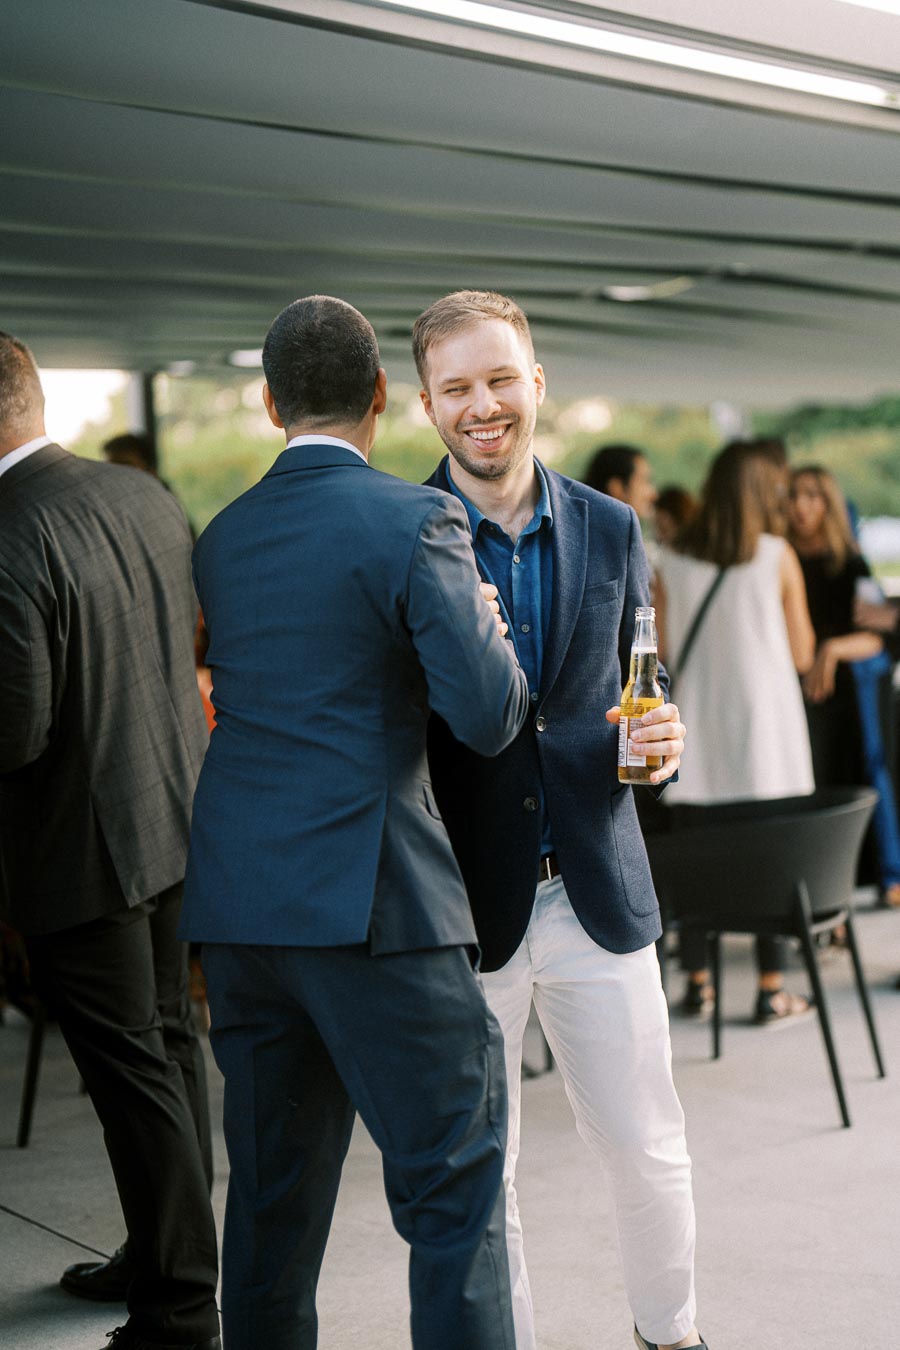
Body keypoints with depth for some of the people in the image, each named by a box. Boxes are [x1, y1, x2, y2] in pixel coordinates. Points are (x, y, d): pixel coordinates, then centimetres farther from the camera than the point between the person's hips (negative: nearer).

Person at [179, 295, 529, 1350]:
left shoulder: (221, 538, 12)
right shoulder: (416, 521, -8)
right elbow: (489, 716, -13)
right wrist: (488, 625, 6)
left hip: (238, 904, 7)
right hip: (373, 903, -6)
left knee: (273, 1182, 15)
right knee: (454, 1183, 2)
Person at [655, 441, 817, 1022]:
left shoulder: (672, 562, 2)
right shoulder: (777, 555, -4)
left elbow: (662, 653, 5)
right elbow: (802, 654, 1)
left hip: (696, 728, 2)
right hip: (763, 723, -2)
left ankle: (697, 983, 14)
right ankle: (772, 988, 4)